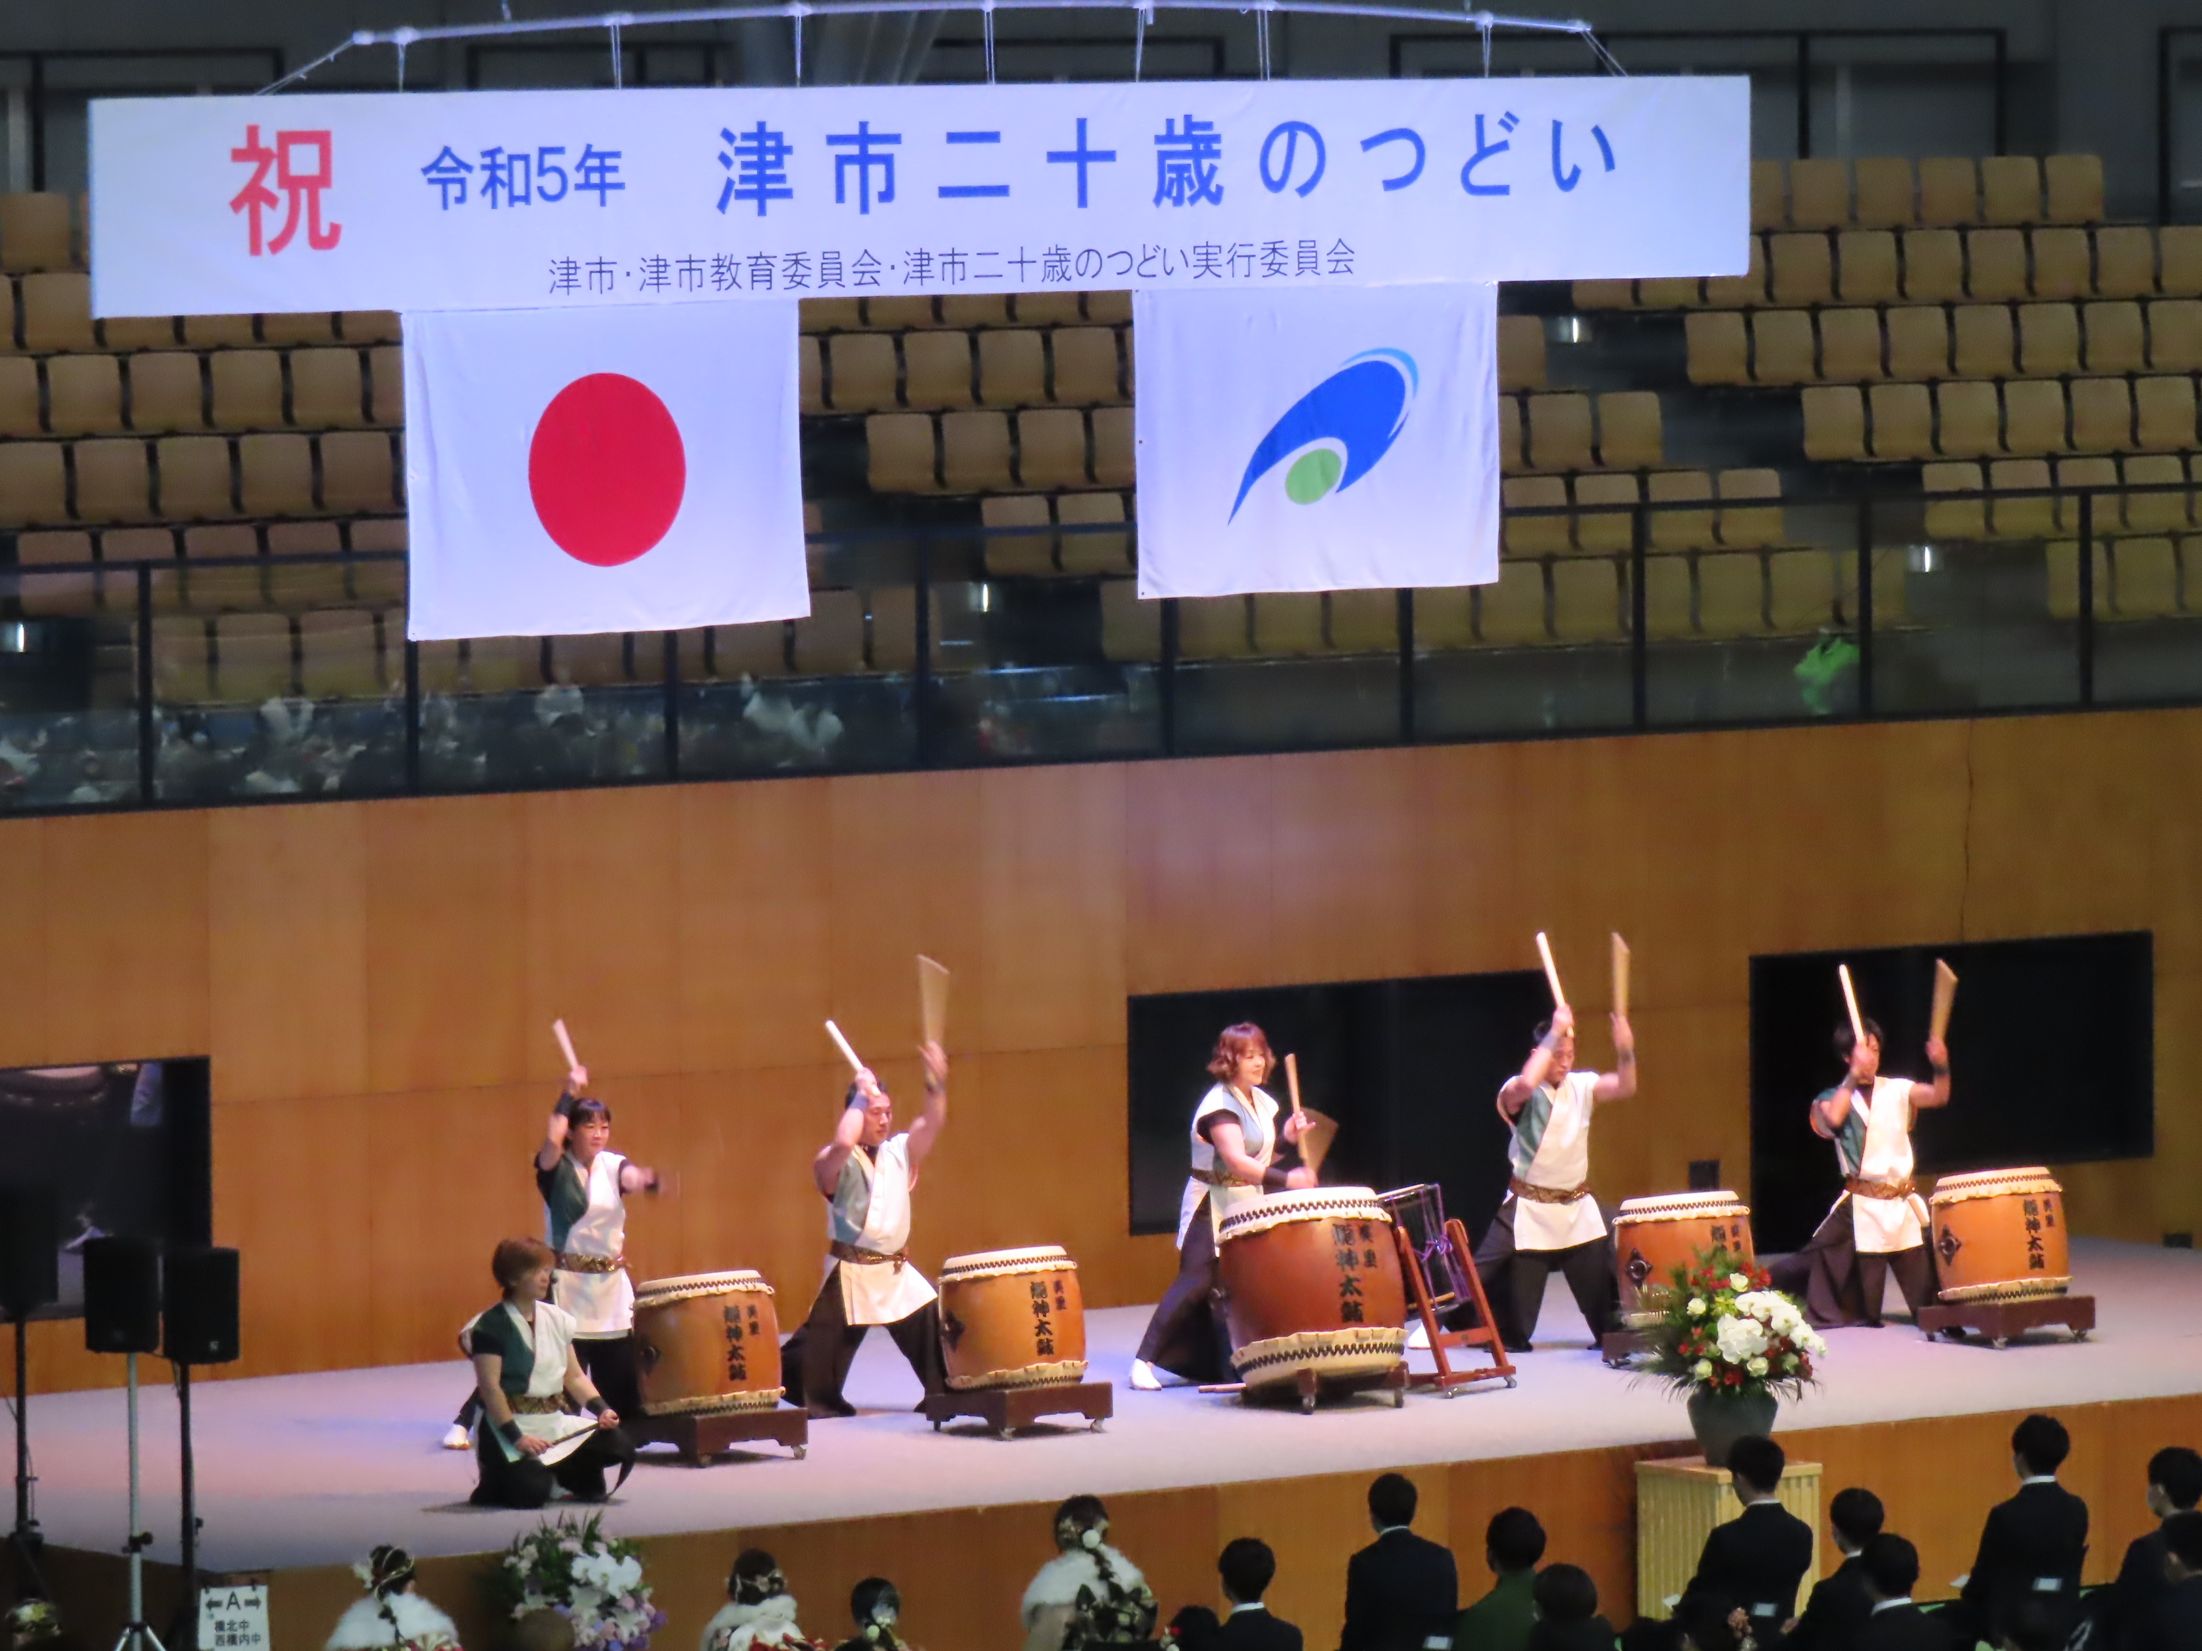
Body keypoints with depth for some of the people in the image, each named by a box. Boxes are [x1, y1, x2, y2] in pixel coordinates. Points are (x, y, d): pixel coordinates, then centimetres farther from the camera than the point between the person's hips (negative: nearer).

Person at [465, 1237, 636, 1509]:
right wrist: (516, 1437, -23)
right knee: (531, 1491, -27)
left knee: (619, 1447, -15)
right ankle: (493, 1482, 8)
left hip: (556, 1422, 6)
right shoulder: (491, 1326, -9)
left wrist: (602, 1409, -5)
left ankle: (574, 1477, 14)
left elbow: (575, 1377, 13)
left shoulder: (557, 1318, 12)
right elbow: (490, 1387, -16)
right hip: (510, 1423, -6)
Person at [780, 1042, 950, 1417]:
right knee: (824, 1340, -2)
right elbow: (843, 1143, -33)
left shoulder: (900, 1151, 7)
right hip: (852, 1272, -5)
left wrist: (936, 1085, -23)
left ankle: (945, 1394, 3)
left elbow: (931, 1126, -7)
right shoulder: (834, 1161, -10)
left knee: (933, 1322, -5)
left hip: (897, 1270, 5)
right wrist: (861, 1096, -24)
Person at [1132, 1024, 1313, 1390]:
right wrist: (1286, 1178, -39)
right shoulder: (1220, 1105, -18)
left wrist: (1287, 1138, -2)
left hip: (1249, 1206, 8)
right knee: (1196, 1281, -15)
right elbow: (1237, 1161, -30)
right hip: (1212, 1206, -8)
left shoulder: (1262, 1101, 10)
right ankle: (1145, 1360, -15)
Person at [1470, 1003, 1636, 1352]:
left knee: (1602, 1273, 5)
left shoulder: (1582, 1087, 2)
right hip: (1529, 1210, -4)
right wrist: (1555, 1033, -33)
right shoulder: (1519, 1094, -12)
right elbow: (1525, 1085, -36)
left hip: (1578, 1207, 4)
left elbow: (1624, 1088, -10)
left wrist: (1625, 1051, -30)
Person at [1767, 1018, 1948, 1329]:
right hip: (1862, 1204, -2)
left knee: (1923, 1277, -2)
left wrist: (1941, 1068, -26)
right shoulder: (1836, 1098, 4)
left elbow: (1938, 1097, -6)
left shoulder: (1897, 1090, 7)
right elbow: (1833, 1120, -18)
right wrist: (1853, 1078, -15)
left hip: (1903, 1201, 2)